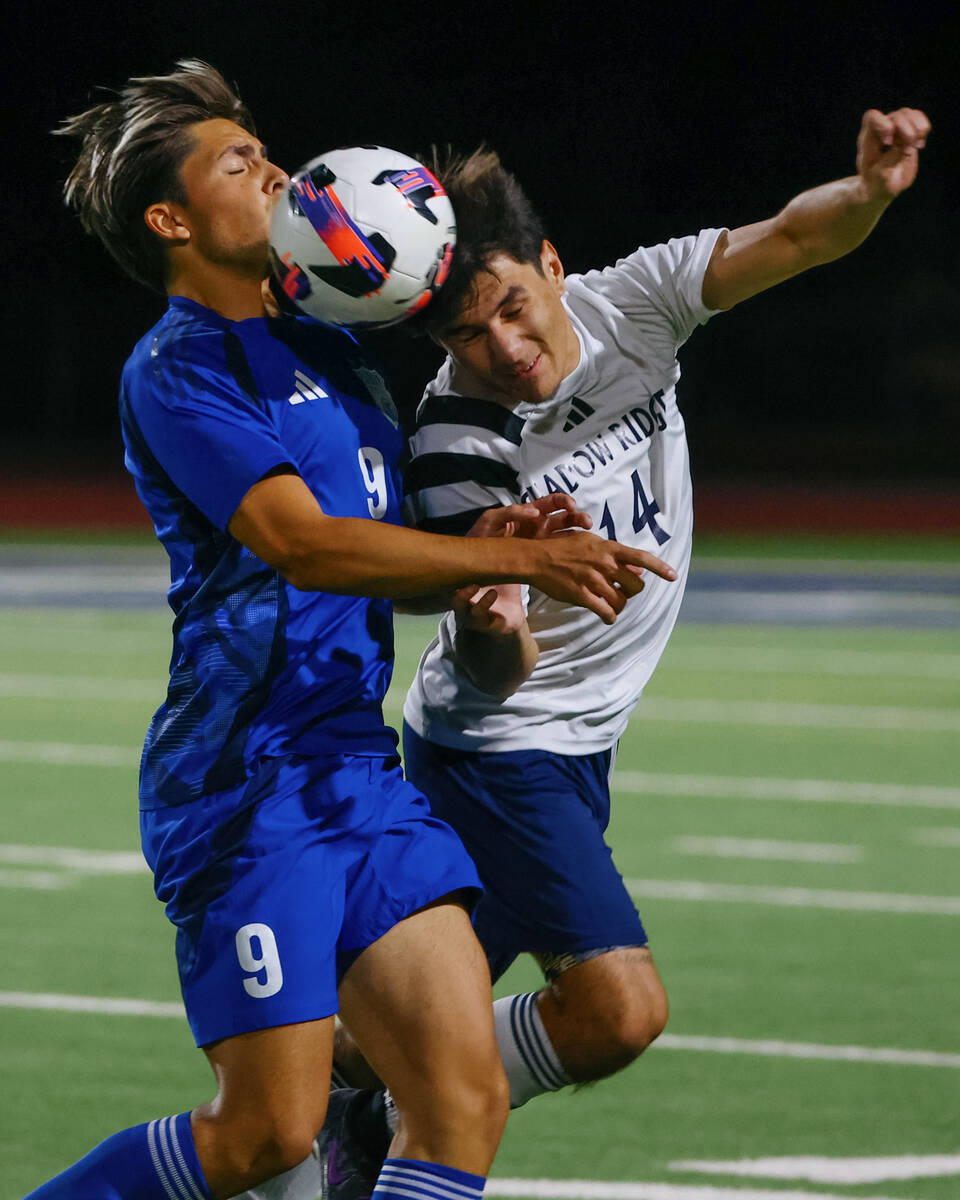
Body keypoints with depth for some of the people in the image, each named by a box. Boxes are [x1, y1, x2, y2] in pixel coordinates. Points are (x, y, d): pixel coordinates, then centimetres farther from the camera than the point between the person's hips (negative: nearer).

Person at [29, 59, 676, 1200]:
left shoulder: (326, 354, 19)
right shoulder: (175, 369, -7)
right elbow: (301, 543, -19)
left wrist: (479, 550, 0)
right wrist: (512, 557, -22)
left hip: (357, 765, 8)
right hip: (246, 780, -8)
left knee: (465, 1100, -4)